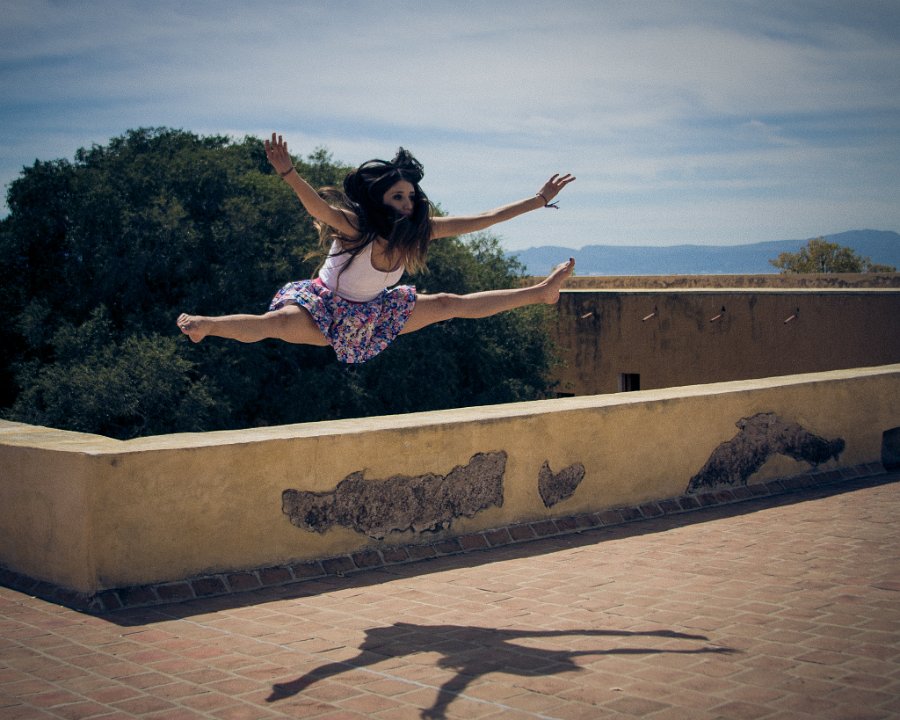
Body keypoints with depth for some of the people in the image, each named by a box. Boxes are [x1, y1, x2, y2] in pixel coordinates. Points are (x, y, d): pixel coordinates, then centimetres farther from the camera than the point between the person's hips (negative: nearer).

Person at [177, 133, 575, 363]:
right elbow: (319, 208, -50)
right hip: (324, 309, -6)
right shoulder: (356, 226, -30)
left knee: (449, 304, 9)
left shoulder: (419, 230, -13)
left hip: (369, 316, 6)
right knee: (281, 321, -40)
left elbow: (481, 219, -10)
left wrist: (538, 200, -10)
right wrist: (288, 173, -67)